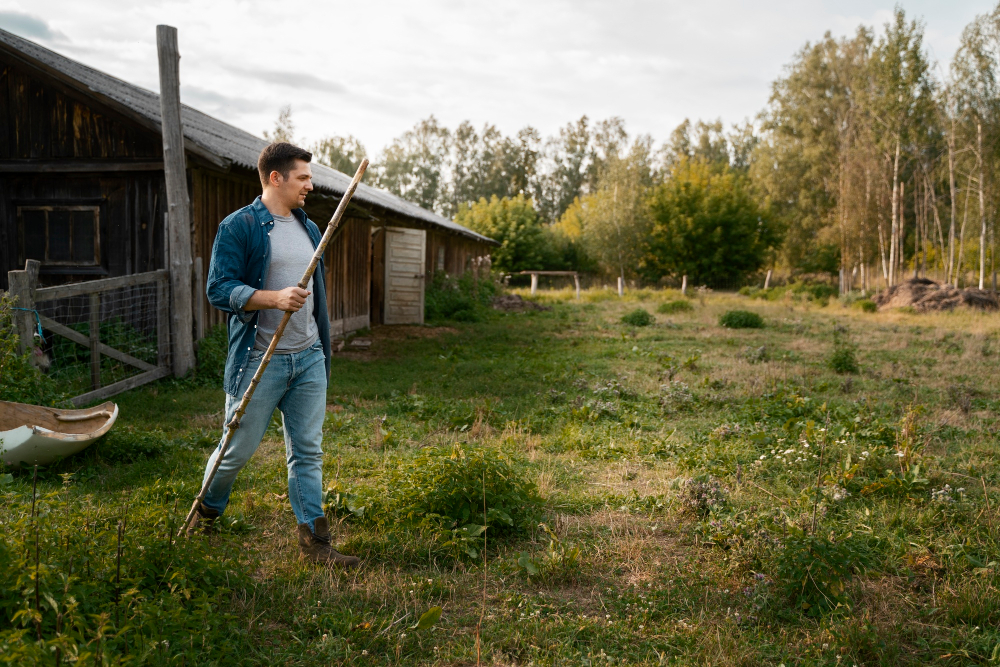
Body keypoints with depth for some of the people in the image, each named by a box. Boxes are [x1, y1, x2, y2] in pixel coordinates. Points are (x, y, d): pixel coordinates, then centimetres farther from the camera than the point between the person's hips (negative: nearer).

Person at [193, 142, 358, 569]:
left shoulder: (309, 228, 15)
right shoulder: (239, 226, -7)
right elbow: (219, 289, -14)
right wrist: (275, 298, -27)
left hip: (309, 359, 6)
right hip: (259, 360, -5)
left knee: (308, 452, 6)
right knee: (238, 448, 6)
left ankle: (314, 541, 12)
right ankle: (207, 510, 35)